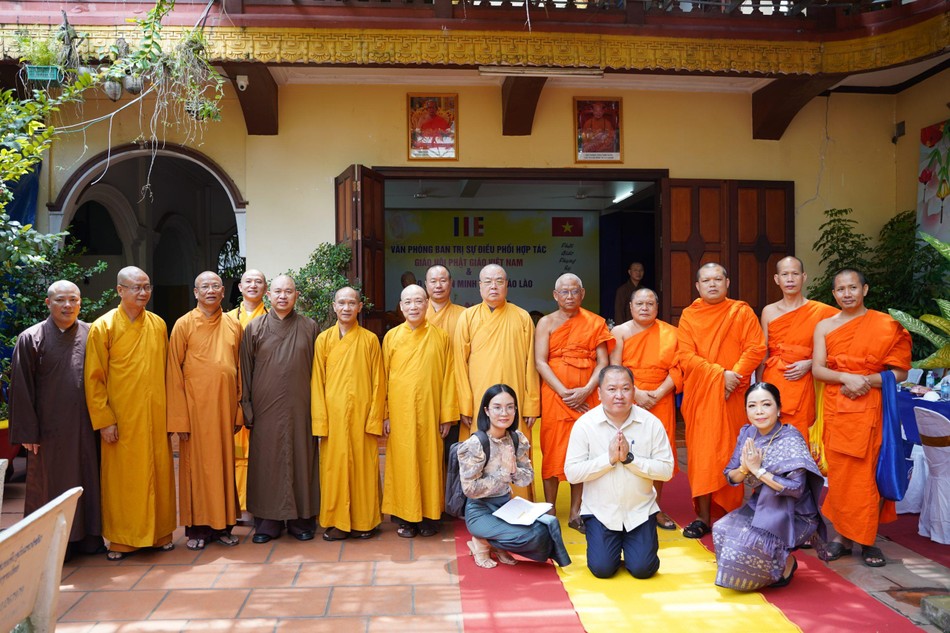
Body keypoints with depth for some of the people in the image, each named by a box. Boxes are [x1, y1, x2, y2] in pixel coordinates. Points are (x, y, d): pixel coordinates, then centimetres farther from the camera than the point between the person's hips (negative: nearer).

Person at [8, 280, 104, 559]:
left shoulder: (91, 335, 4)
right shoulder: (31, 338, -2)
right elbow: (21, 388, -3)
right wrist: (27, 431, -7)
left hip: (86, 426, 2)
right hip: (49, 428, -2)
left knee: (87, 480, 9)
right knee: (51, 485, 6)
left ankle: (88, 537, 21)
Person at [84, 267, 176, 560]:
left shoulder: (158, 324, 7)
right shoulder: (104, 326, -4)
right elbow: (94, 378, -5)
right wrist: (104, 419, -10)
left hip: (156, 415, 3)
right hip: (122, 417, -3)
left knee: (159, 472, 8)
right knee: (122, 477, 5)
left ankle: (161, 532, 21)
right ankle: (121, 539, 17)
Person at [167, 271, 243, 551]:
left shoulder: (233, 326, 8)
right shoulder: (184, 324, -1)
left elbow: (239, 370, 10)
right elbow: (173, 373, -4)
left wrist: (239, 410, 5)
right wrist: (179, 418, -10)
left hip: (225, 405, 3)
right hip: (196, 405, -3)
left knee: (225, 463, 8)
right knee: (196, 464, 4)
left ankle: (223, 524, 18)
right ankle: (196, 527, 15)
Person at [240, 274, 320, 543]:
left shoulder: (310, 328, 4)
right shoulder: (254, 328, 4)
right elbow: (245, 370, 5)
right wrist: (246, 408, -1)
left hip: (300, 408, 0)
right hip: (265, 409, 0)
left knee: (301, 459, 5)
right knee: (267, 462, 4)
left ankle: (302, 519, 16)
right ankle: (268, 521, 15)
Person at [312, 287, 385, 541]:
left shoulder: (370, 339, 3)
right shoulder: (324, 339, 5)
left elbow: (378, 383, 2)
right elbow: (317, 382, 4)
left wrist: (375, 419, -5)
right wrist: (320, 422, -3)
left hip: (362, 415, 0)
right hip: (333, 415, 1)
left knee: (364, 466, 4)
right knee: (334, 467, 4)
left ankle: (364, 521, 17)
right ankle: (336, 522, 16)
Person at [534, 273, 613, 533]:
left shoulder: (595, 323, 9)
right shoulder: (546, 322, 6)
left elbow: (603, 362, 2)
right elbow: (540, 362, -4)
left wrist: (586, 390, -14)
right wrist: (564, 392, -15)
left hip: (586, 396, 1)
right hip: (554, 393, -1)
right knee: (553, 451, 0)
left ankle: (575, 512, 13)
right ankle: (549, 511, 10)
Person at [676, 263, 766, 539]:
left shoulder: (741, 312, 4)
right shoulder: (689, 315, 5)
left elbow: (756, 349, -5)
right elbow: (685, 357, -5)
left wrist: (734, 376, -17)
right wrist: (720, 373, -15)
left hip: (731, 396, 0)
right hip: (699, 395, 1)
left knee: (730, 454, 3)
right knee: (702, 454, 0)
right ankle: (703, 517, 5)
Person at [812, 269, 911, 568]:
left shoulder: (885, 325, 2)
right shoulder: (825, 326, 8)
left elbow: (900, 372, -2)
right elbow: (817, 369, -1)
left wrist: (868, 381, -16)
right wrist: (847, 377, -17)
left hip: (869, 409, -1)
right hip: (835, 409, 2)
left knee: (868, 473, -1)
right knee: (839, 473, 2)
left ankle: (867, 539, 12)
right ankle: (843, 535, 13)